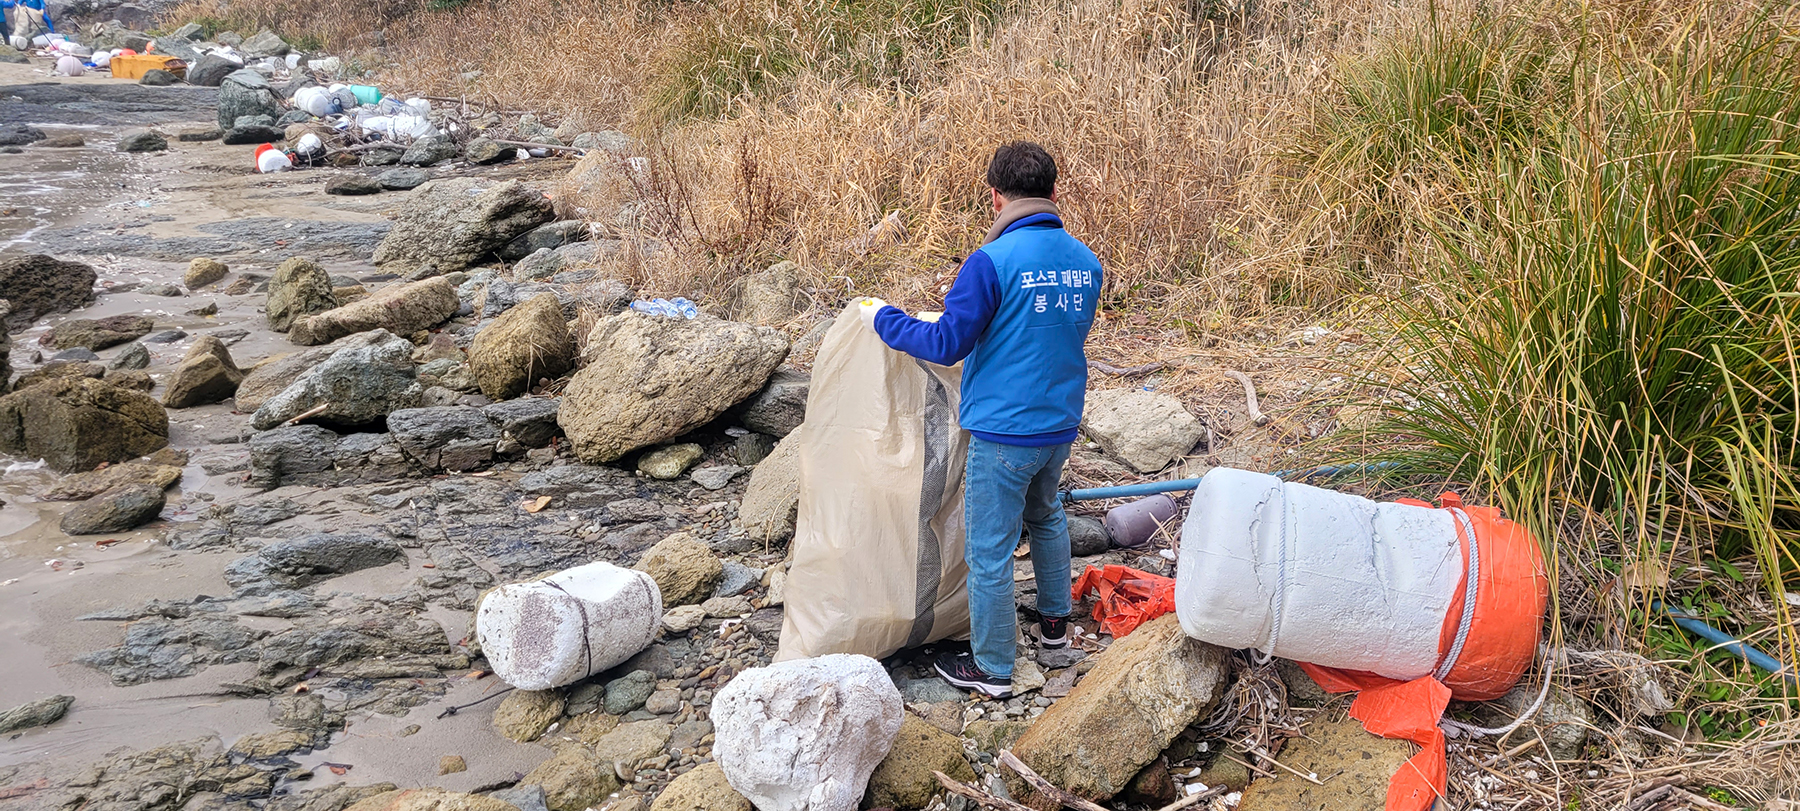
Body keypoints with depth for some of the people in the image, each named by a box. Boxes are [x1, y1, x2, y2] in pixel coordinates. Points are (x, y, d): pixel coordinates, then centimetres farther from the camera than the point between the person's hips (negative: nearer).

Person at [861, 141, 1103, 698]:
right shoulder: (1085, 261, 3)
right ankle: (1054, 621, 44)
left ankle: (992, 668, 17)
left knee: (989, 548, 6)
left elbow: (947, 345, -17)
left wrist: (884, 319, -2)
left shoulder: (992, 261, -18)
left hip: (1004, 431, -7)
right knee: (1045, 515, 30)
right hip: (1063, 424, 7)